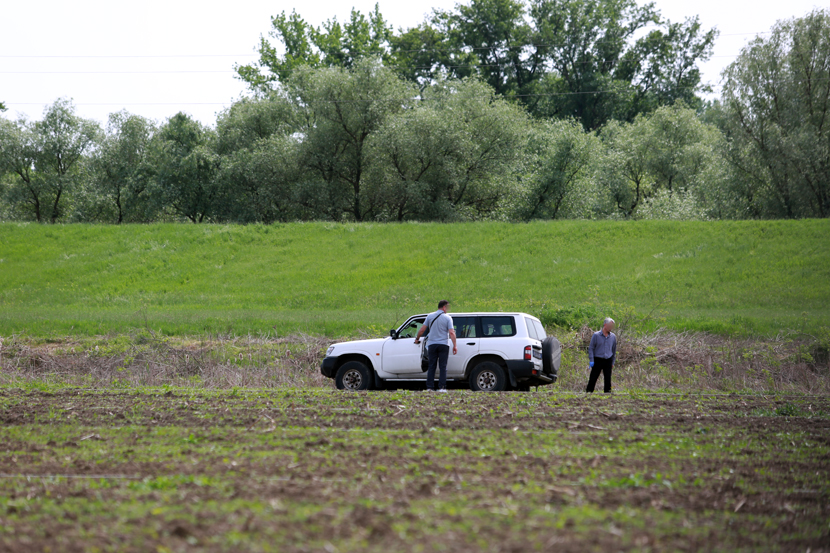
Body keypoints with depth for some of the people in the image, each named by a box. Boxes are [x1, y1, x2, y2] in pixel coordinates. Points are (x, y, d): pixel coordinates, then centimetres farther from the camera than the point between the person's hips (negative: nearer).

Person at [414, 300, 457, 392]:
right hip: (443, 345, -3)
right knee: (443, 366, 0)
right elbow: (451, 333, -12)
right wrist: (455, 345, -9)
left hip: (432, 344, 3)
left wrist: (417, 339, 20)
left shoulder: (430, 316, 5)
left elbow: (422, 330, 4)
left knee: (431, 366, 6)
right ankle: (441, 387, -6)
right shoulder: (447, 318, -3)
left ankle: (430, 387, 1)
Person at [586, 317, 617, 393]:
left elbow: (614, 350, 18)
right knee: (593, 378, -2)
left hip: (608, 361, 3)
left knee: (608, 379, 1)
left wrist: (613, 362, 16)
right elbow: (591, 348, 0)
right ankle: (588, 392, 5)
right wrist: (591, 360, -8)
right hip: (598, 360, -3)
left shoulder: (613, 336, 8)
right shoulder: (596, 335, -2)